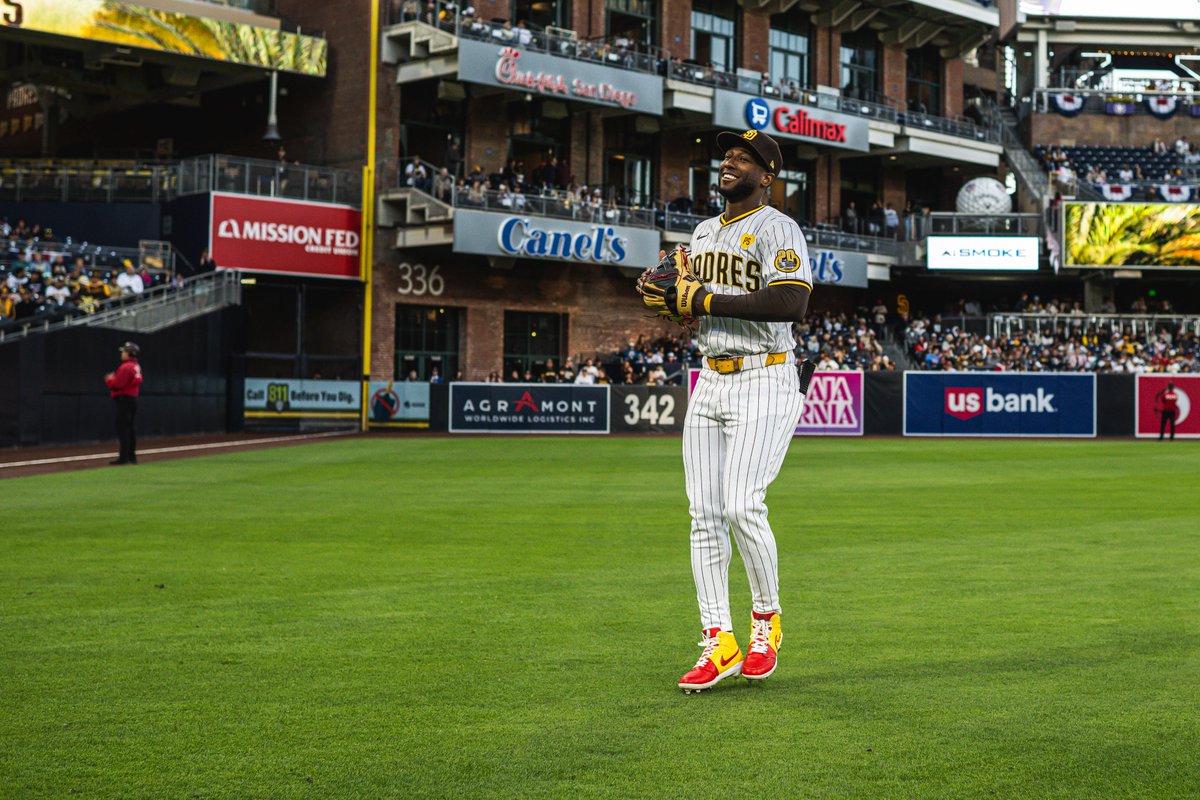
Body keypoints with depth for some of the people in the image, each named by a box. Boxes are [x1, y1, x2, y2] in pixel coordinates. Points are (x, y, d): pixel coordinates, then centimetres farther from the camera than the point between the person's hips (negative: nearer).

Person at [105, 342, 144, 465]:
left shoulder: (126, 367, -15)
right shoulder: (137, 367, 15)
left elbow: (118, 384, -19)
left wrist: (109, 380, -1)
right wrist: (113, 379, 13)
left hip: (124, 399, -10)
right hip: (134, 398, 10)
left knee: (123, 429, -10)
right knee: (130, 428, 14)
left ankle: (123, 458, -13)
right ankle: (132, 456, 16)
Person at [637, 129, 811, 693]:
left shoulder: (776, 229, -7)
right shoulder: (704, 233, 18)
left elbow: (791, 302, -23)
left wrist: (707, 300, -19)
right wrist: (666, 298, 5)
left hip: (764, 382, -8)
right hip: (710, 383, 8)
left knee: (742, 505, -17)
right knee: (705, 515, 1)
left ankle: (767, 617, 6)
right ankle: (719, 644, 6)